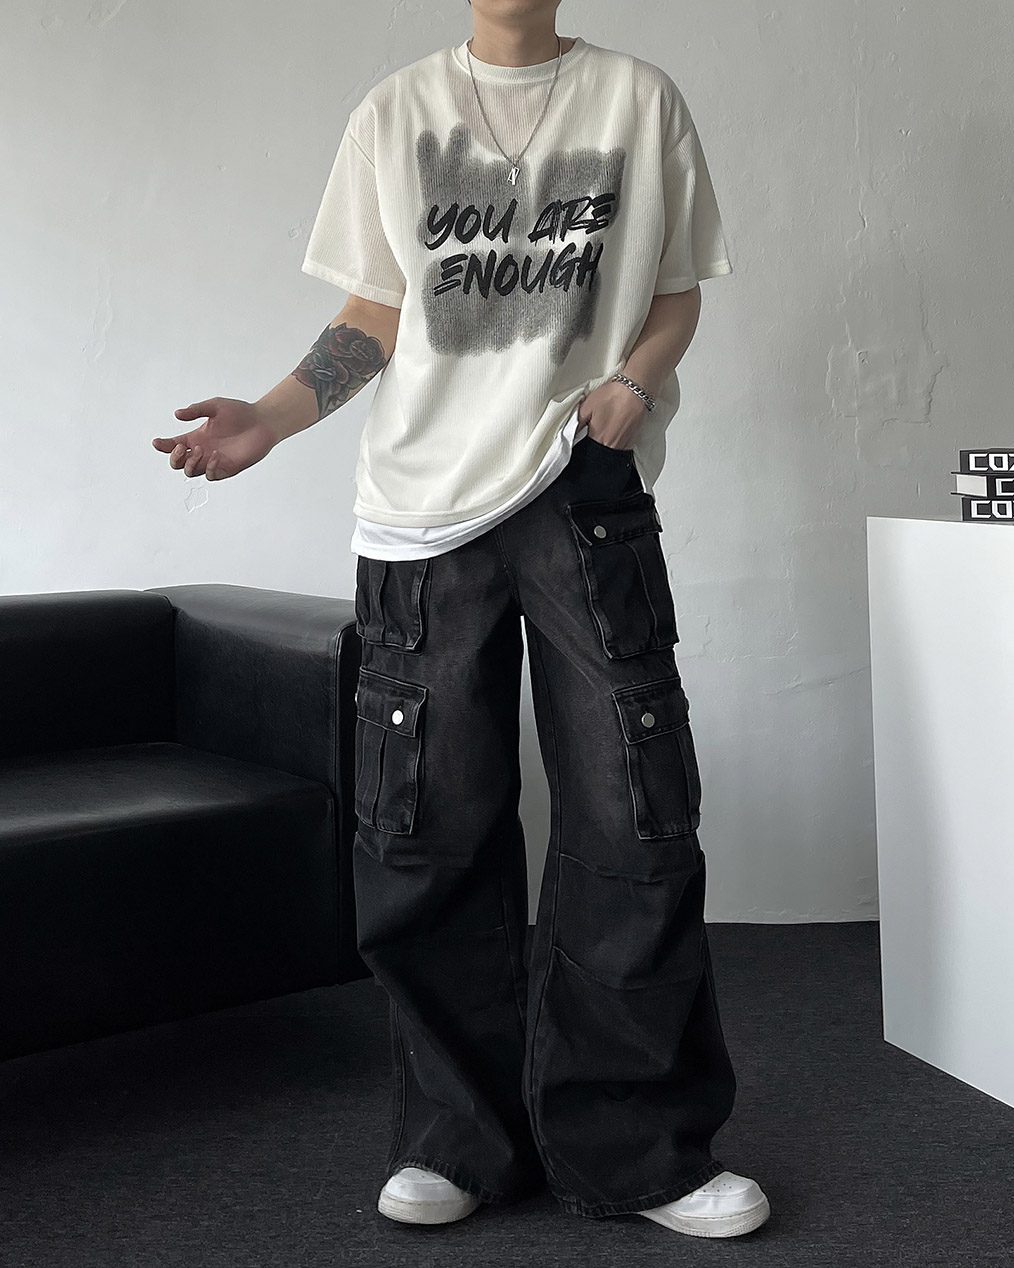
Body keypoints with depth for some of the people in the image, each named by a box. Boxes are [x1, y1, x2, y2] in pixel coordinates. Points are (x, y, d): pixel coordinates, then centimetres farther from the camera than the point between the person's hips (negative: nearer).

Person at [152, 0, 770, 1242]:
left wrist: (636, 379, -8)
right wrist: (271, 417, -4)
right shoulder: (396, 111, 12)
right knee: (433, 832, 1)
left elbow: (675, 291, 13)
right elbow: (375, 321, 11)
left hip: (586, 488, 0)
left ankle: (638, 1146, 9)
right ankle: (464, 1136, 17)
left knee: (632, 820, -6)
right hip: (423, 500, 1)